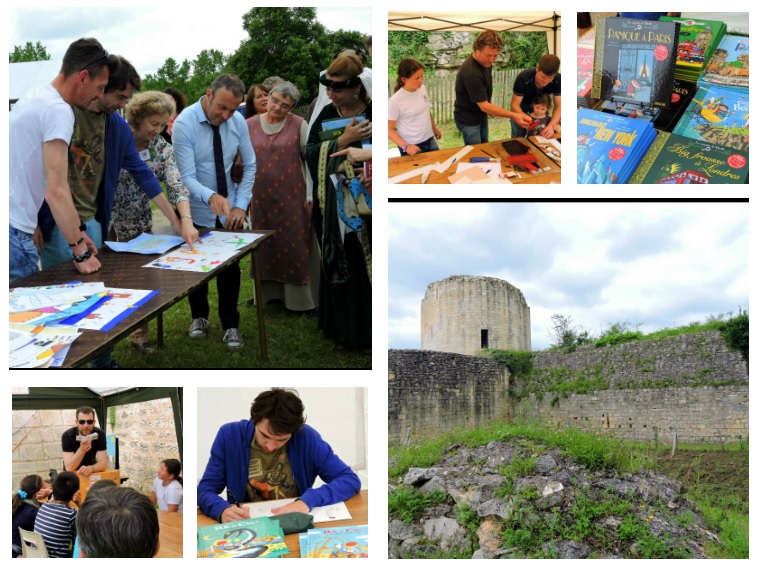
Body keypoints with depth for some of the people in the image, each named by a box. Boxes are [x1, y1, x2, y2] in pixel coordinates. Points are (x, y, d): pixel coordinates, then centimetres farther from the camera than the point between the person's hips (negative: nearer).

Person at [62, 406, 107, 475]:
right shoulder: (67, 436, -17)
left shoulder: (100, 434, -13)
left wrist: (90, 468, -36)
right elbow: (69, 467, -23)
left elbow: (103, 463, -17)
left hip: (92, 473, 1)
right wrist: (81, 450, -37)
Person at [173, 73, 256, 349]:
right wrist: (210, 197, -45)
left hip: (230, 211, 2)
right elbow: (186, 176, -26)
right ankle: (199, 316, 36)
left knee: (231, 267, 3)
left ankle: (230, 325, 19)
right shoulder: (184, 124, -21)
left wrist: (240, 204, -10)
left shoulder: (238, 122, -10)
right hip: (197, 212, -2)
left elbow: (249, 166, 0)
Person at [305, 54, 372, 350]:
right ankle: (339, 325, 26)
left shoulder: (374, 115, -9)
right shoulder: (326, 115, 4)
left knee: (362, 270, 1)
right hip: (332, 210, 4)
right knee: (336, 267, 11)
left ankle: (362, 330, 15)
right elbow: (311, 153, -7)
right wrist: (344, 140, -19)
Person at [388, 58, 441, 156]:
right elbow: (389, 129, -16)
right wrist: (405, 146, -26)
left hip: (430, 141, 6)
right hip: (412, 147, -6)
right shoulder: (395, 101, -22)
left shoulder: (422, 88, -4)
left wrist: (434, 129, 25)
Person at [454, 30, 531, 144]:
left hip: (481, 115, 8)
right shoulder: (471, 73, -34)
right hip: (468, 120, -8)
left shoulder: (485, 62, -6)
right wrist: (514, 116, -37)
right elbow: (484, 106, -32)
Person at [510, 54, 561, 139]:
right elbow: (515, 104, -31)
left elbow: (558, 105, -26)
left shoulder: (557, 80, -31)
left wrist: (552, 125, -45)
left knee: (542, 136, 1)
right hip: (522, 104, -2)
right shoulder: (523, 79, -38)